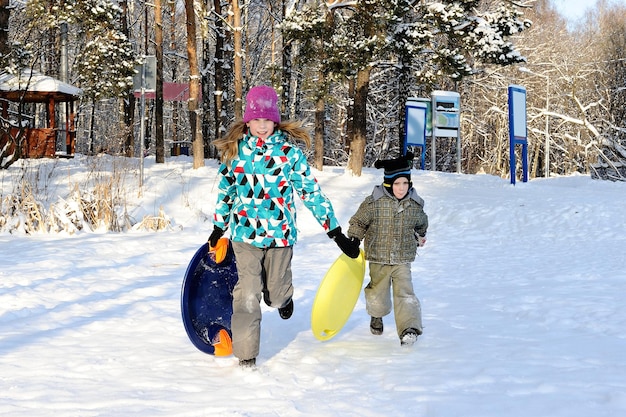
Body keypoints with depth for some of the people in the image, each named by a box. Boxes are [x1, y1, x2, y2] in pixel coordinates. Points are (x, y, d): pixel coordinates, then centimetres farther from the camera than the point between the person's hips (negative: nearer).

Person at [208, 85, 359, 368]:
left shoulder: (290, 151, -4)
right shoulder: (235, 150, 2)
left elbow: (311, 191, -3)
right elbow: (225, 190, 15)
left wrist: (336, 232, -5)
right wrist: (218, 228, 23)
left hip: (280, 233, -1)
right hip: (245, 233, 1)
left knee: (276, 296, 10)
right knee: (248, 294, -8)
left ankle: (283, 296, 48)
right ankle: (246, 354, 4)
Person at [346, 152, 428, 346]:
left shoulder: (415, 205, -3)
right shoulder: (373, 203, -14)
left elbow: (421, 223, 21)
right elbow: (358, 222, -1)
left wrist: (420, 235, 36)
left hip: (403, 260, 1)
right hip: (378, 259, -1)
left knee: (404, 293, -12)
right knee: (377, 294, 15)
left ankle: (409, 328, -17)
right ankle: (376, 316, 44)